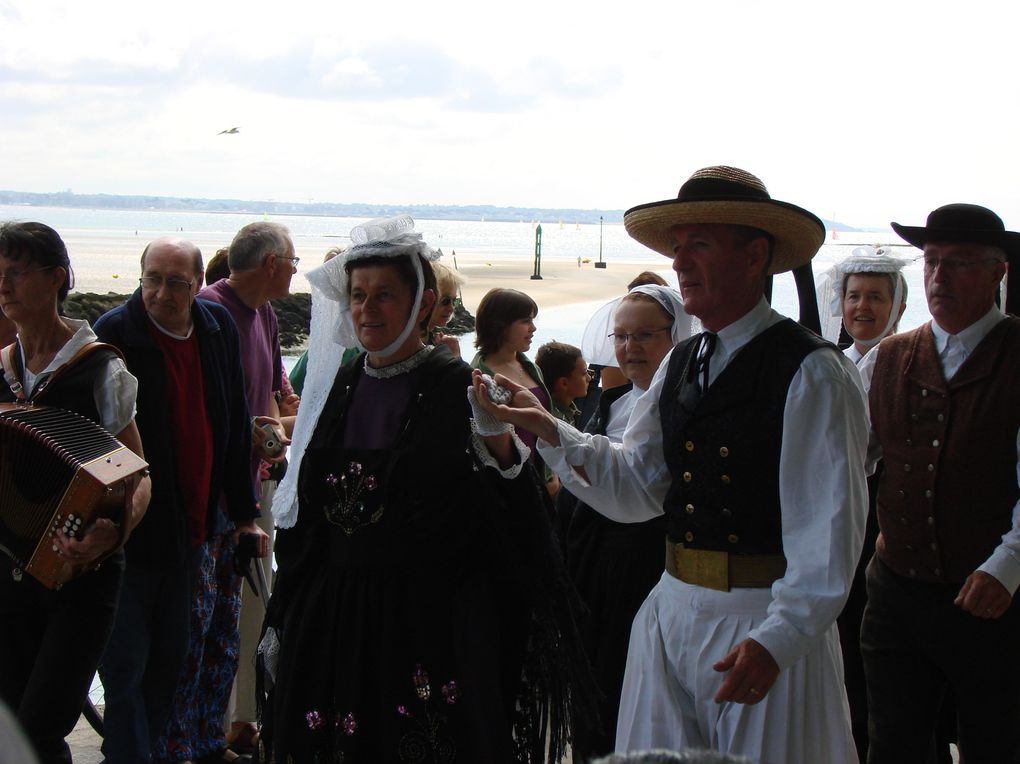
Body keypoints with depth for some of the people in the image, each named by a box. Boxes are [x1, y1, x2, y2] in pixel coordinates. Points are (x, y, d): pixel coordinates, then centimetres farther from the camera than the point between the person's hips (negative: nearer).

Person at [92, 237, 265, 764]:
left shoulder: (218, 328, 3)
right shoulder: (114, 334, -15)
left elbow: (234, 426, 11)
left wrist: (243, 513, 14)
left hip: (192, 529, 6)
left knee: (171, 658, 17)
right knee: (125, 665, -1)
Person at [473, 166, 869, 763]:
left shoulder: (813, 372, -11)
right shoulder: (679, 366, 11)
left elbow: (830, 527, -17)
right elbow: (635, 487, 10)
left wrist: (777, 640, -26)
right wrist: (552, 431, -4)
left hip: (771, 629, -6)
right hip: (673, 616, 6)